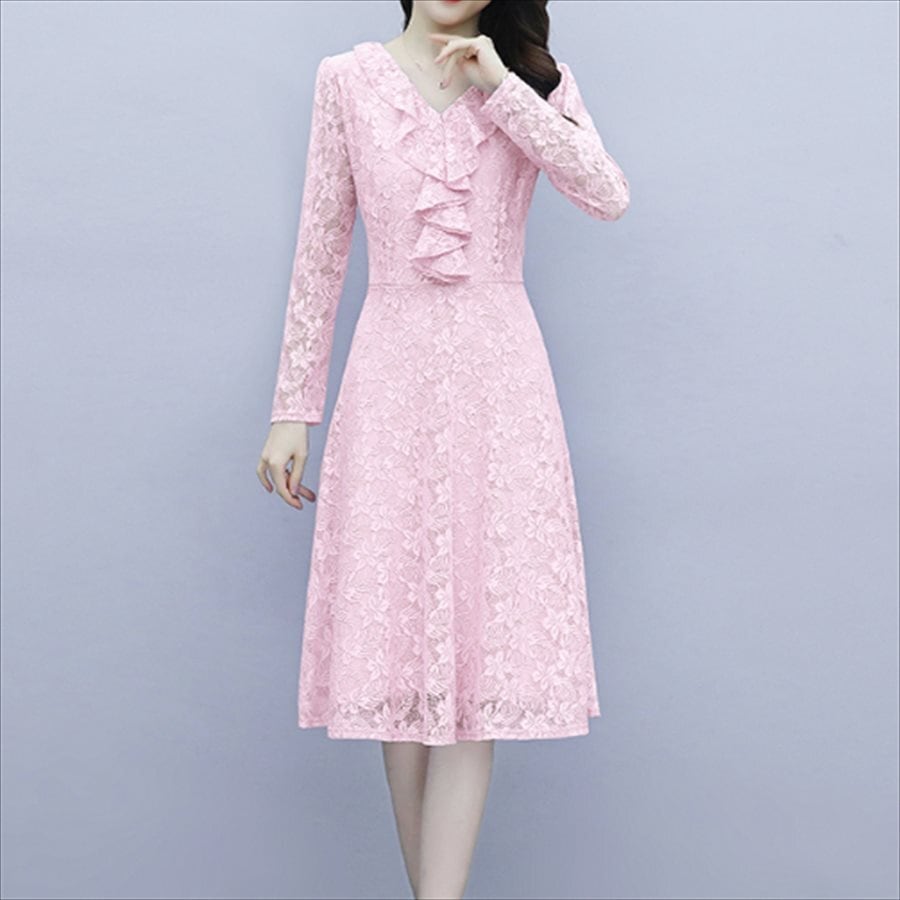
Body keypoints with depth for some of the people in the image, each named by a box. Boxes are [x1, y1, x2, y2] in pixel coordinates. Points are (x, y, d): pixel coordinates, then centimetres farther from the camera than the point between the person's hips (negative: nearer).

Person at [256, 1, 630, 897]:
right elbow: (320, 253, 6)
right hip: (392, 378, 0)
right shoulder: (348, 80, 6)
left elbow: (608, 195, -10)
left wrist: (500, 87, -12)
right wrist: (293, 408, 4)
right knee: (395, 636, 1)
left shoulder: (535, 81, 7)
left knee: (484, 649, -6)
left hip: (500, 382, 0)